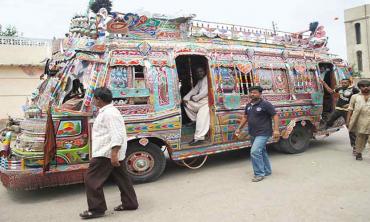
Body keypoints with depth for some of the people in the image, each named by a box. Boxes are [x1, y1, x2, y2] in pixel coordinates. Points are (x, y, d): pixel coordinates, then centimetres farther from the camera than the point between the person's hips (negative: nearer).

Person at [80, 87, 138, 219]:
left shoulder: (109, 113, -18)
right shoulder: (107, 112, 17)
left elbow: (117, 134, -25)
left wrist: (114, 153, -29)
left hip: (107, 153, -11)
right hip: (112, 153, 11)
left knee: (92, 180, -2)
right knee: (122, 178, 14)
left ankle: (97, 209, 5)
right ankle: (130, 203, 23)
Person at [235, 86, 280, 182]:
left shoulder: (265, 104, -12)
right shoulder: (248, 105, 10)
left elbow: (275, 116, -11)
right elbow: (245, 117, 20)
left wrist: (276, 130, -19)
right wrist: (239, 128, 17)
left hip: (263, 133, -8)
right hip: (253, 134, 8)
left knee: (255, 152, -17)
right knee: (261, 152, 19)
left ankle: (259, 174, -4)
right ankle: (267, 171, 34)